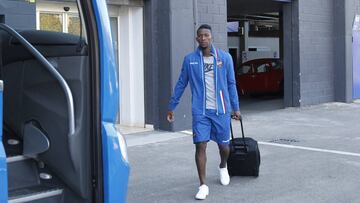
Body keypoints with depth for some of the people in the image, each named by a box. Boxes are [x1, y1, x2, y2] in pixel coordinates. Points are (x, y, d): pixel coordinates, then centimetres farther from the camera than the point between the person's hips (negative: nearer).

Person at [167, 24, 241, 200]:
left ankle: (223, 167, 44)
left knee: (224, 146, 11)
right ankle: (203, 186, 4)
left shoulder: (225, 58, 1)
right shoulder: (190, 59, 1)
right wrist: (171, 107, 10)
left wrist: (236, 108, 9)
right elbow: (181, 84, 9)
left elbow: (231, 84, 8)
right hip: (200, 112, -1)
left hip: (221, 110, 1)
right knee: (200, 146, -7)